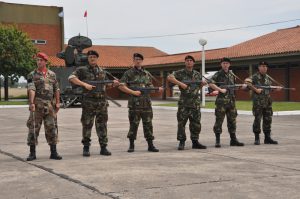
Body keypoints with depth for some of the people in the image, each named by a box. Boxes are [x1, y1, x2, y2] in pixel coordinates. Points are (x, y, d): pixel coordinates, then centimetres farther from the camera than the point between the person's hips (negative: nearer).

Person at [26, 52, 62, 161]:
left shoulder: (52, 74, 12)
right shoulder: (32, 75, 2)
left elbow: (56, 89, 13)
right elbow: (31, 89, -11)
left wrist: (57, 102, 5)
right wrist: (31, 103, -23)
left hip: (50, 105, 3)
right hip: (37, 105, -3)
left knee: (52, 128, 4)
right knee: (33, 127, -2)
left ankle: (53, 152, 10)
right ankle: (32, 153, 6)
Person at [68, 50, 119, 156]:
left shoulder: (102, 71, 16)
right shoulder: (82, 70, 0)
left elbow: (106, 83, 29)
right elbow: (71, 78, -13)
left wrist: (113, 83, 6)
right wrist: (84, 84, -21)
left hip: (102, 102, 4)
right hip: (88, 102, -4)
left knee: (102, 126, 6)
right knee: (87, 125, 1)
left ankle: (103, 147, 12)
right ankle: (86, 148, 11)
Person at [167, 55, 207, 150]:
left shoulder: (198, 74, 13)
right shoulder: (180, 73, -1)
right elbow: (169, 77, -17)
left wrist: (202, 84, 1)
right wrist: (181, 84, -24)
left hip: (195, 102, 4)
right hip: (184, 102, -4)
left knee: (196, 124, 7)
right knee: (181, 123, -3)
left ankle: (195, 142, 16)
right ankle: (181, 142, 5)